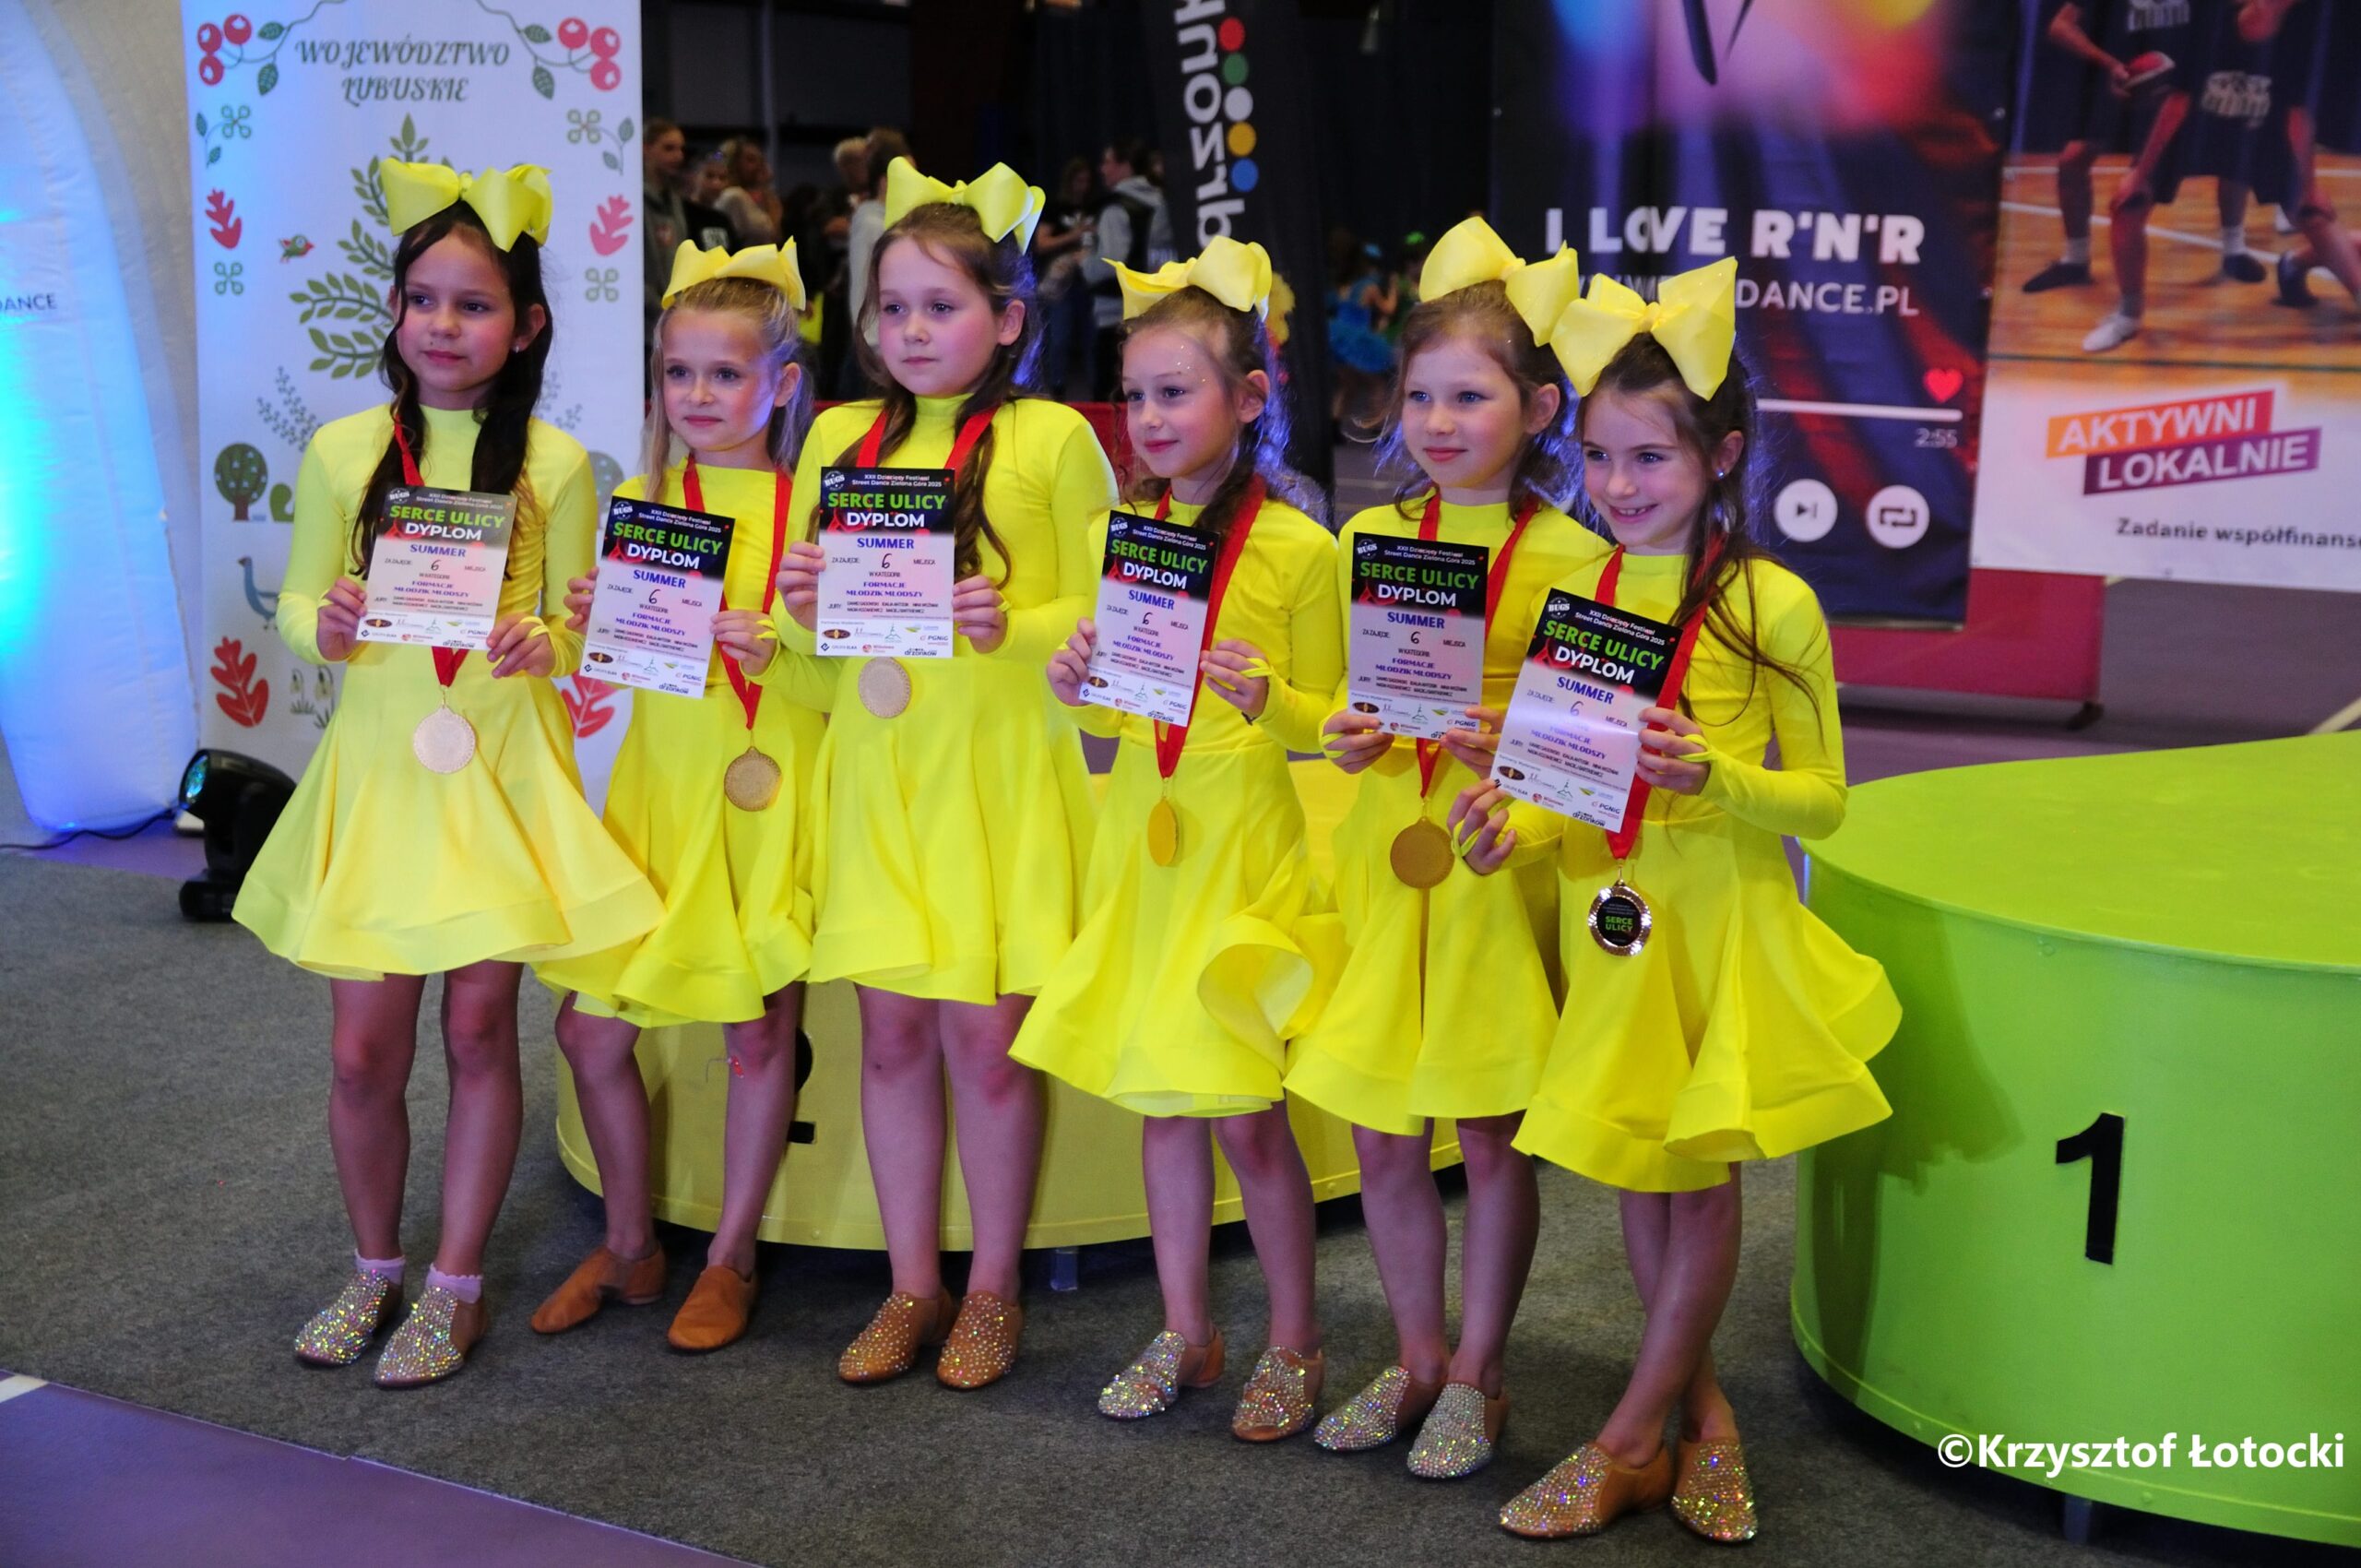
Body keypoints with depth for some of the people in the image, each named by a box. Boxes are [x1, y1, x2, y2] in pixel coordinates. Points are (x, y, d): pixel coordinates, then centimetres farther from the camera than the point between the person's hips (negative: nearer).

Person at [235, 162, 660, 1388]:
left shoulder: (553, 465, -1)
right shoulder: (344, 451, 2)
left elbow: (581, 626, 4)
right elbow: (297, 602, 8)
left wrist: (544, 645, -18)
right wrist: (325, 630, -14)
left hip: (501, 768, -1)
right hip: (377, 766, 2)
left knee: (479, 1027, 3)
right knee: (363, 1044, 3)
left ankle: (455, 1287, 19)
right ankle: (374, 1267, 27)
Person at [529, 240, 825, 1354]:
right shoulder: (640, 500, 6)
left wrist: (783, 647, -24)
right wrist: (590, 622, -11)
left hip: (771, 792, -3)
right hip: (662, 783, 3)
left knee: (758, 1030, 4)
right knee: (589, 1026, 3)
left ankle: (728, 1261, 21)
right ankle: (628, 1248, 23)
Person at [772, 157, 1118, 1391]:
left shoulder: (1053, 438, -4)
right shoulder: (839, 438, 9)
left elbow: (1104, 614, -4)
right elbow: (804, 631, 15)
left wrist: (1012, 625, -21)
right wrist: (800, 610, -6)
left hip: (1000, 773, -4)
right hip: (876, 767, 4)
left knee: (984, 1031, 1)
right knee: (891, 1025, 8)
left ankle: (992, 1289, 18)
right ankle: (911, 1285, 22)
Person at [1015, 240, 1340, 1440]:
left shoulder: (1296, 547, -9)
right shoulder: (1119, 534, 7)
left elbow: (1332, 724, -5)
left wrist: (1270, 701, -24)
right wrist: (1078, 690, -6)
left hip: (1244, 849, -5)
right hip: (1141, 843, 5)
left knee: (1244, 1114, -2)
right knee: (1161, 1104, 11)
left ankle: (1294, 1343, 16)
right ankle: (1185, 1333, 25)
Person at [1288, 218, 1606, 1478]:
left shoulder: (1569, 554, -7)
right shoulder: (1369, 539, 4)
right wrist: (1345, 734, -6)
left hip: (1501, 864, -4)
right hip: (1382, 855, 4)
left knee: (1491, 1136, 6)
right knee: (1381, 1138, 9)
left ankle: (1476, 1374, 23)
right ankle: (1417, 1357, 29)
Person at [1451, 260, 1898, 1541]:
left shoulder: (1771, 604, -10)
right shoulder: (1574, 593, 3)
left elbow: (1823, 796, -6)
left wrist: (1714, 776, -24)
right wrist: (1511, 819, -10)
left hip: (1722, 922, -4)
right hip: (1606, 915, 5)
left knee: (1700, 1178, 2)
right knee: (1635, 1174, 12)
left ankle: (1626, 1442, 15)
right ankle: (1701, 1409, 29)